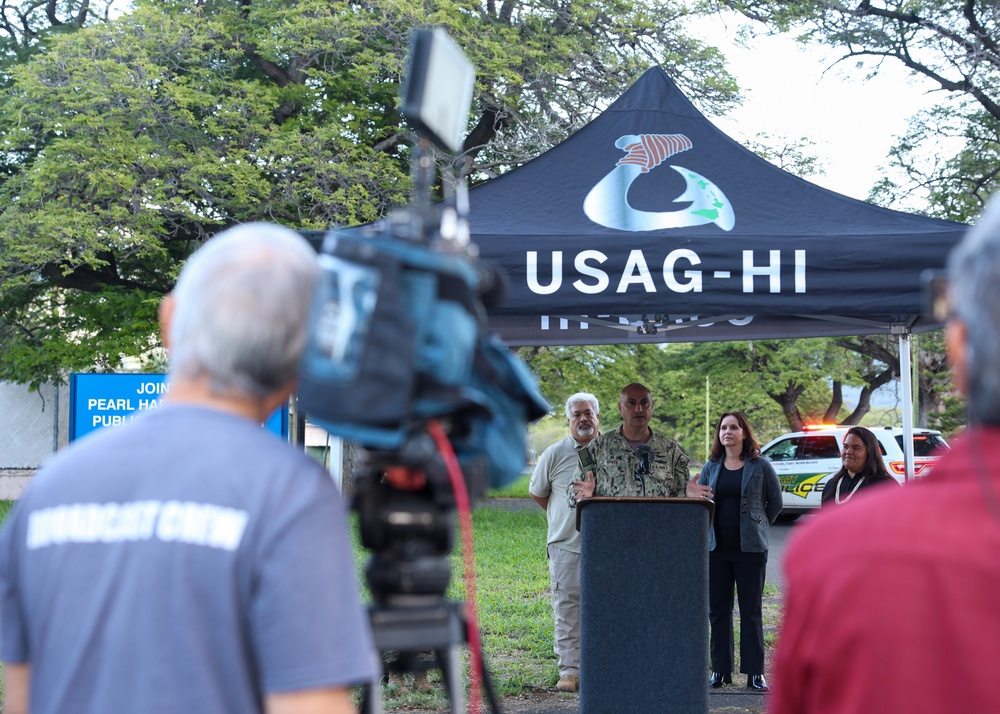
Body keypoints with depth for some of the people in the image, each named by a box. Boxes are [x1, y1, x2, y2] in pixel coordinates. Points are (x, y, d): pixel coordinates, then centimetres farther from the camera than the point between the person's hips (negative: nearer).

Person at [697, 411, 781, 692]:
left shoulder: (760, 466, 0)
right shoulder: (711, 468, 9)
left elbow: (775, 502, 8)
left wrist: (757, 527, 6)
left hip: (750, 548, -3)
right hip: (716, 547, 3)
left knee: (751, 610, 1)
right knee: (718, 609, 6)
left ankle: (755, 672, 5)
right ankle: (720, 669, 13)